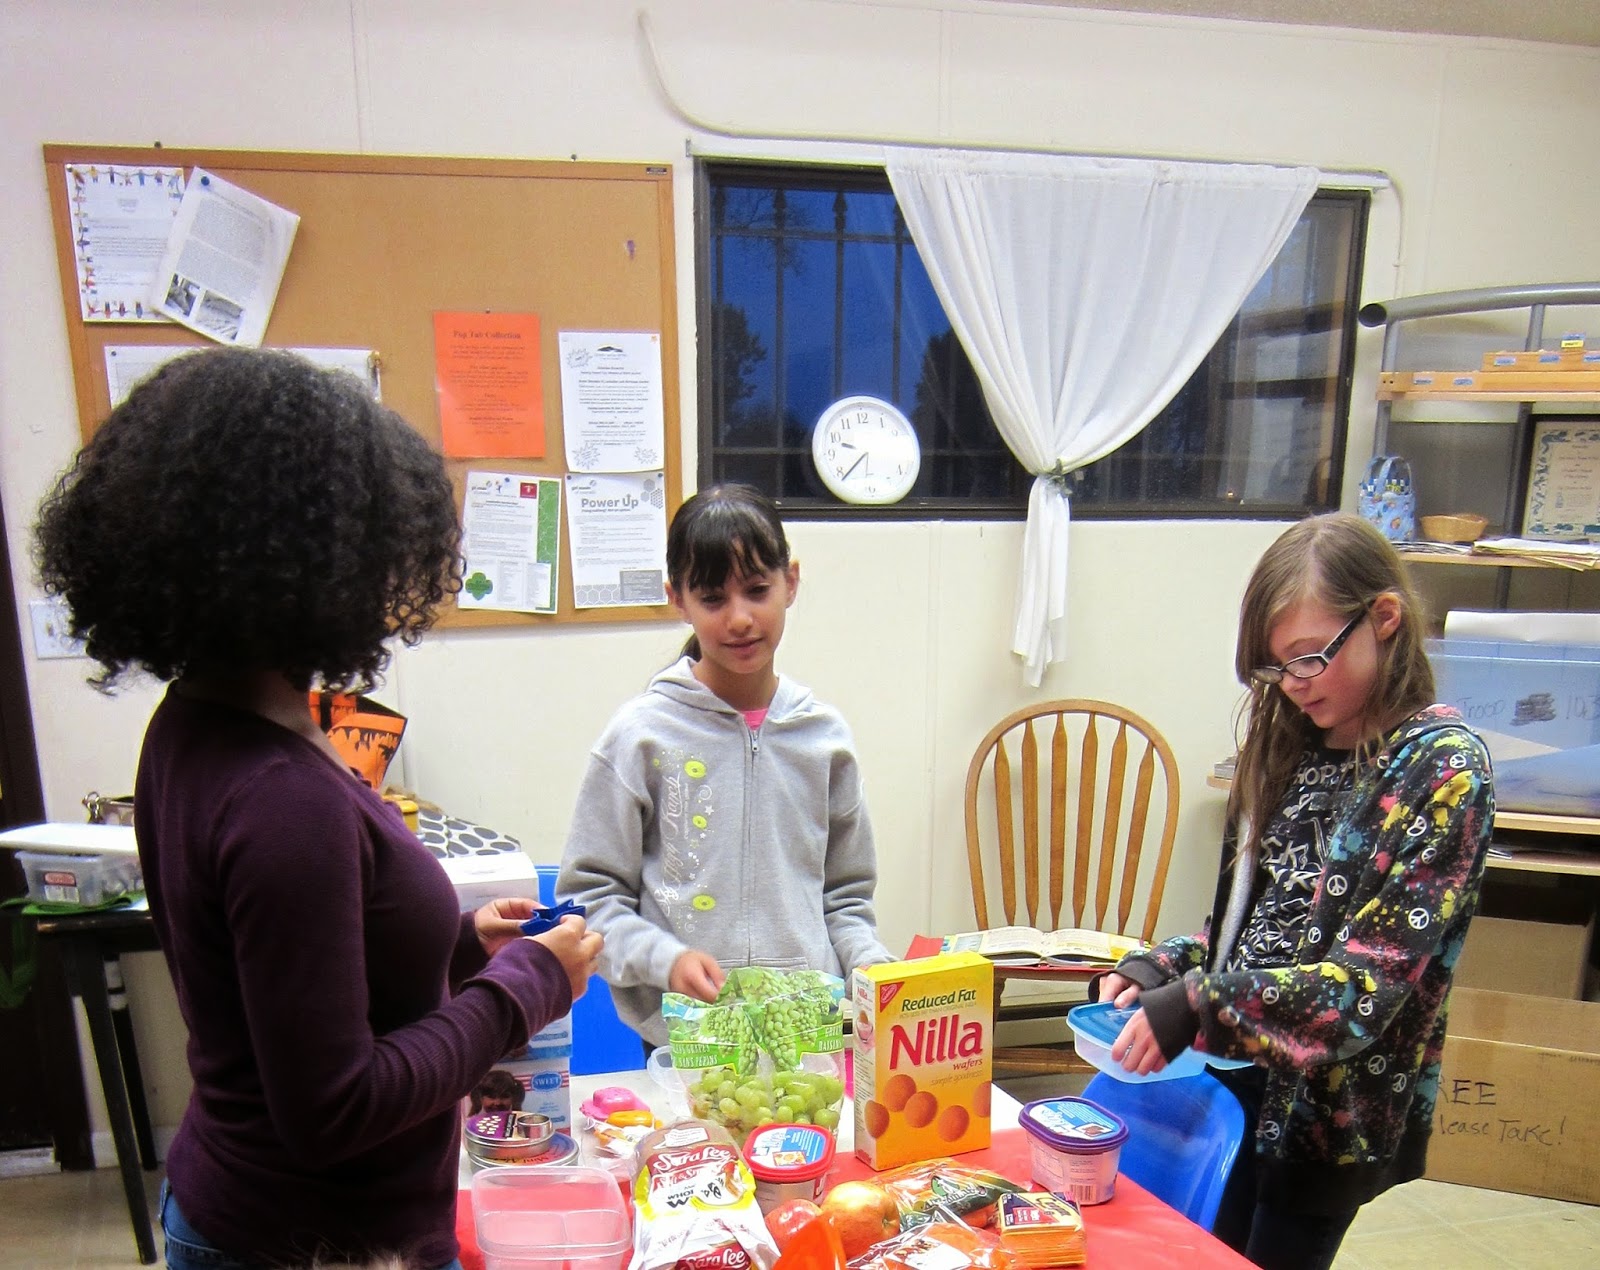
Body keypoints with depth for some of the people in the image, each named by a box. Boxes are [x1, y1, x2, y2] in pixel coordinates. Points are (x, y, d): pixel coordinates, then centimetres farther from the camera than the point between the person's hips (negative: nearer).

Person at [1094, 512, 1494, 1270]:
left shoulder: (1442, 769, -14)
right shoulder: (1293, 750, 5)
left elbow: (1366, 985, -20)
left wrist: (1198, 1005, -25)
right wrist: (1156, 967, -6)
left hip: (1336, 1115, -5)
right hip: (1237, 1083, 6)